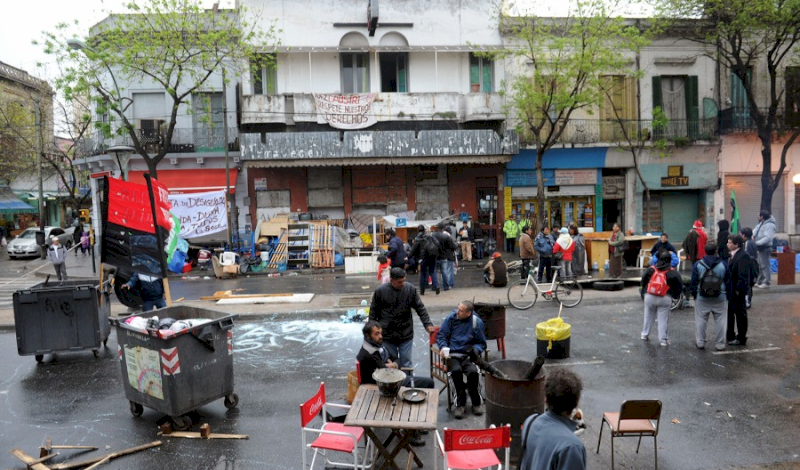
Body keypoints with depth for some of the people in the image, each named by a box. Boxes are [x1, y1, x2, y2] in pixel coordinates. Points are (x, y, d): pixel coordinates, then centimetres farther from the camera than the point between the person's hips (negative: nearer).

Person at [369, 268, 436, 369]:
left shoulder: (410, 289, -5)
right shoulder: (380, 291, -8)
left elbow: (420, 308, 3)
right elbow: (373, 313, 1)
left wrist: (428, 324, -4)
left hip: (406, 335, 1)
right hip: (387, 335, -1)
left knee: (406, 363, 8)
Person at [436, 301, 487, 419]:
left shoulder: (477, 322, 1)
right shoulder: (451, 318, 2)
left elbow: (481, 343, 9)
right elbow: (441, 336, 10)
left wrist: (475, 350, -13)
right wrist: (443, 347, -10)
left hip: (468, 356, 0)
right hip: (452, 355, 0)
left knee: (473, 371, -31)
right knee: (456, 370, -32)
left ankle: (476, 403, -4)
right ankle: (460, 403, -10)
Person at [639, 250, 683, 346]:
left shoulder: (650, 269, 1)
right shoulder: (673, 273, -5)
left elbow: (642, 283, 8)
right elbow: (679, 287, 1)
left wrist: (642, 294, 21)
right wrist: (676, 296, 18)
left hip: (649, 297, 2)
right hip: (664, 299, -2)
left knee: (648, 317, 18)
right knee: (663, 319, 5)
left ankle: (645, 334, 29)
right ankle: (663, 339, 8)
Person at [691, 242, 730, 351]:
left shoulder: (697, 265, -6)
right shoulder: (723, 265, -5)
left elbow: (694, 282, -3)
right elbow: (728, 282, 2)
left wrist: (694, 294, 8)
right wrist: (727, 296, 11)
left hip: (701, 298, 0)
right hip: (720, 299, 0)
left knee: (700, 320, 8)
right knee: (720, 321, 8)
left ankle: (700, 342, 13)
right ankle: (720, 344, 12)